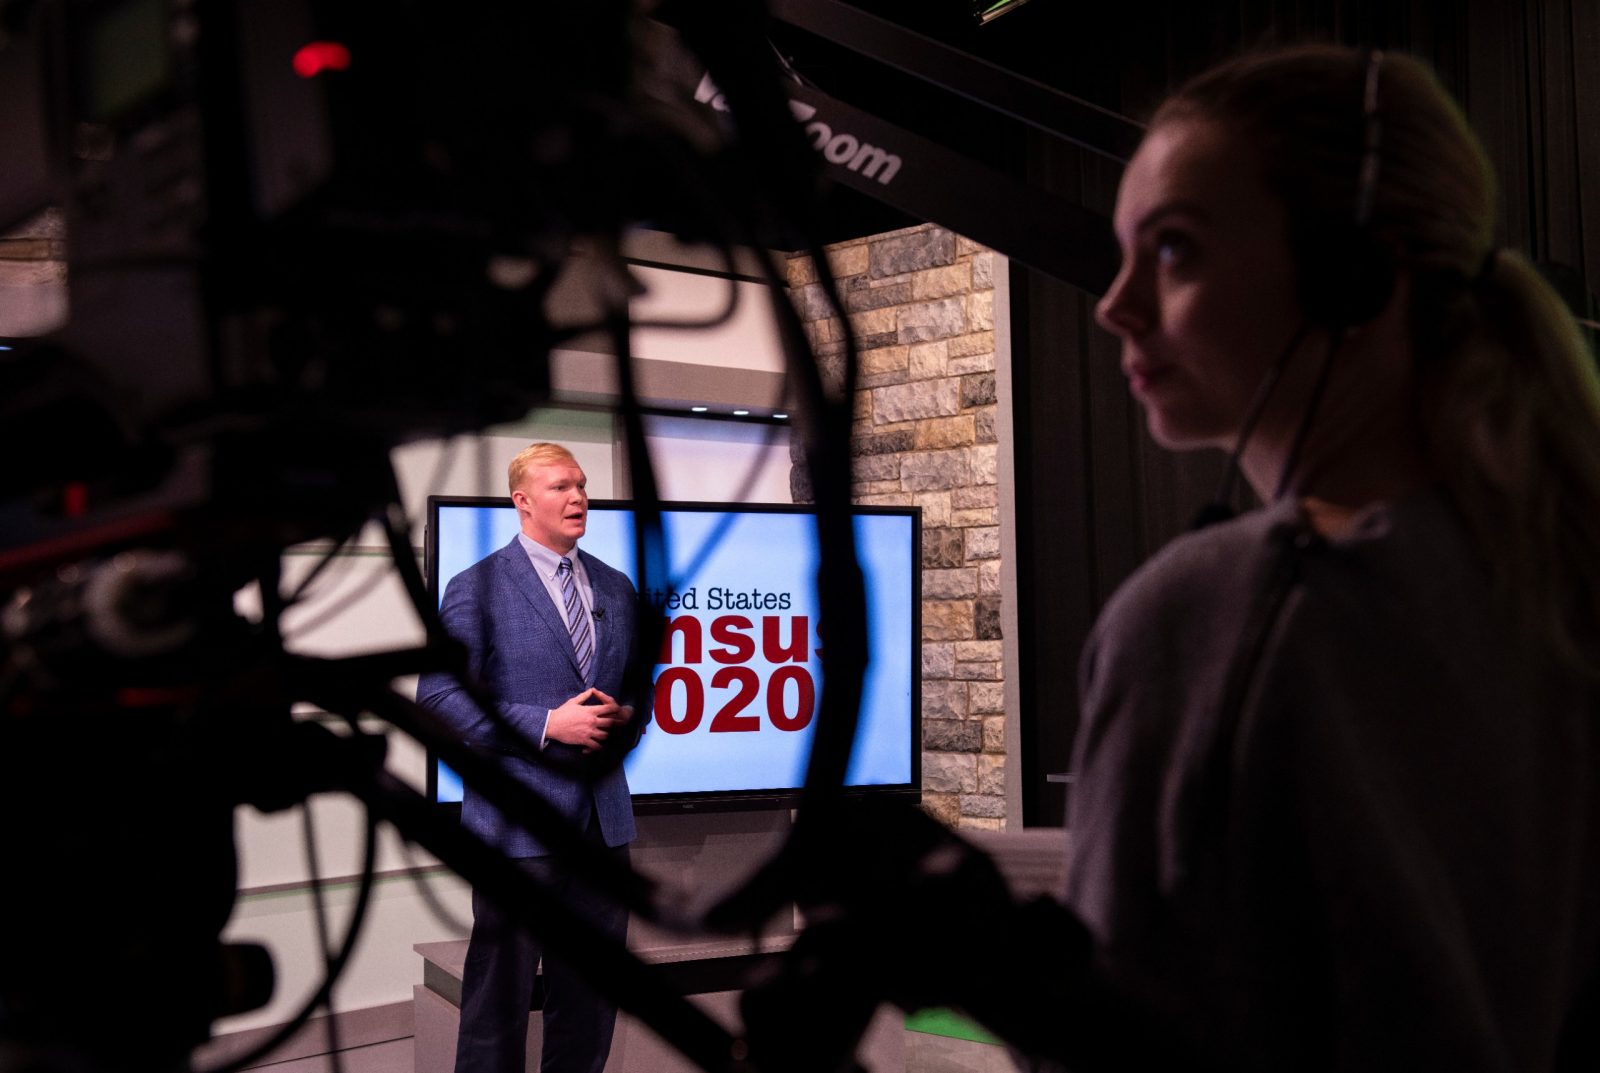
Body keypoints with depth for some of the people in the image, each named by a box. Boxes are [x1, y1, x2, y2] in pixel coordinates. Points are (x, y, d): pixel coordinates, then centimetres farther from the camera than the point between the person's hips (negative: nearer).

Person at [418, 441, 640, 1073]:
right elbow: (437, 697, -11)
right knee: (501, 990, 2)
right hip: (519, 819, -5)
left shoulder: (616, 587, 12)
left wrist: (625, 714, -3)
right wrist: (545, 725, -18)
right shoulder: (477, 588, -5)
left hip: (603, 816, 6)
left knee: (594, 988, 14)